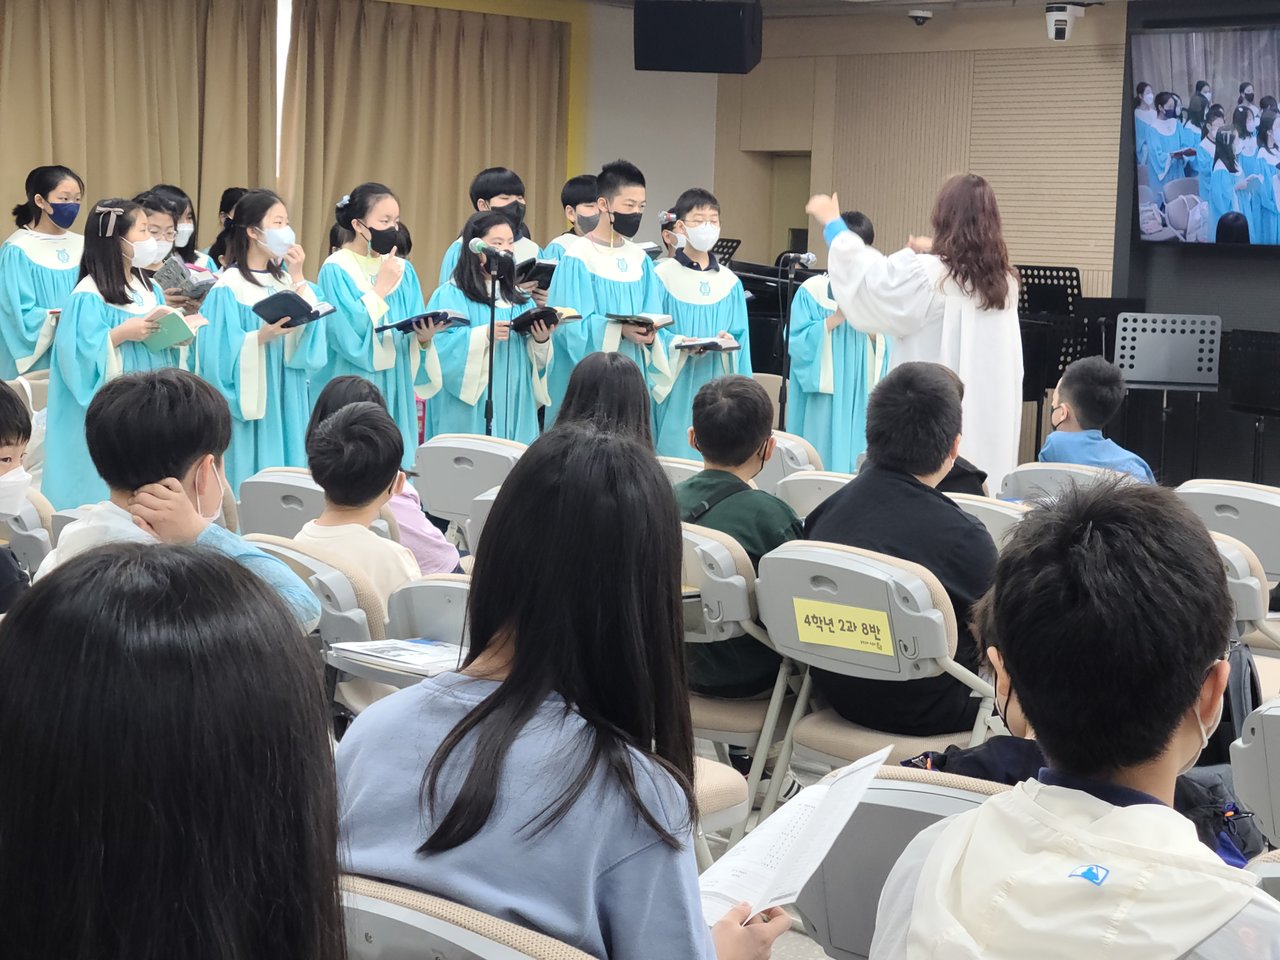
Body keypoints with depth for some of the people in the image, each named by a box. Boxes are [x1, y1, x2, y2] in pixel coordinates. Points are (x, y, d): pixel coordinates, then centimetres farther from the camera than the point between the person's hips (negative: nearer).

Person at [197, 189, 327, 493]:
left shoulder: (285, 280, 11)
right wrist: (262, 336, -28)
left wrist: (297, 279, -4)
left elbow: (312, 330, -1)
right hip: (249, 404, -6)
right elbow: (222, 354, -15)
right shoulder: (229, 287, -9)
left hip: (286, 403, 6)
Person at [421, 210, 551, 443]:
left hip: (515, 409, 5)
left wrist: (541, 342, -9)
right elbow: (441, 347, -15)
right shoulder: (451, 295, -2)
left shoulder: (520, 298, 16)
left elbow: (537, 361, 12)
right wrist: (484, 335, -25)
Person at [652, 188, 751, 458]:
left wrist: (730, 342, -10)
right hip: (677, 388, -3)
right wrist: (678, 344, -19)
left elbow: (741, 336, 10)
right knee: (676, 455, -4)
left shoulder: (730, 281, 9)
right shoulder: (662, 276, -2)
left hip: (717, 386, 3)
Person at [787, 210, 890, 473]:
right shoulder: (812, 291, -2)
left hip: (860, 395, 3)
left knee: (855, 458, 3)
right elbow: (799, 344, -10)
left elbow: (885, 350, 6)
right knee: (821, 462, -3)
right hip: (822, 396, -3)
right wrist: (836, 318, -17)